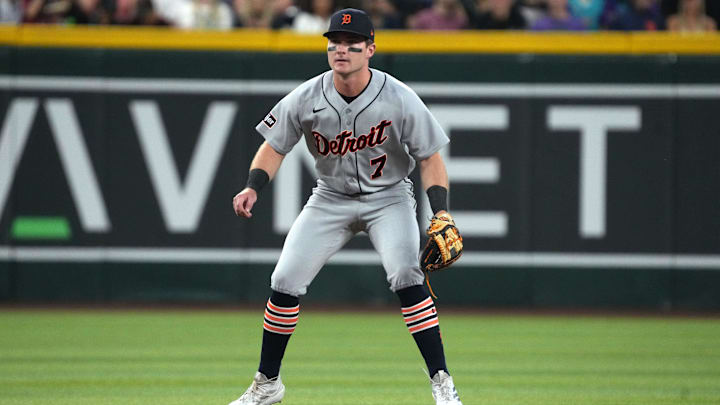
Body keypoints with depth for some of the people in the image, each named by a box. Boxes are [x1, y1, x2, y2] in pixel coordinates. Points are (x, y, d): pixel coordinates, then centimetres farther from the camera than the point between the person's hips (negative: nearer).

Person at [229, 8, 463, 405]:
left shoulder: (400, 100, -20)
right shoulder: (306, 99, -15)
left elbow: (430, 159, -12)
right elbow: (274, 146, -1)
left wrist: (441, 213, -24)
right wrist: (252, 187, -19)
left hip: (388, 197, -3)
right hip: (331, 198, 3)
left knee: (405, 275, -26)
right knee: (285, 282, -4)